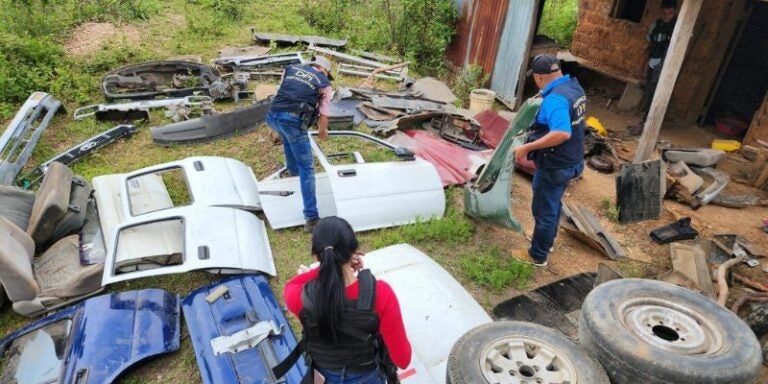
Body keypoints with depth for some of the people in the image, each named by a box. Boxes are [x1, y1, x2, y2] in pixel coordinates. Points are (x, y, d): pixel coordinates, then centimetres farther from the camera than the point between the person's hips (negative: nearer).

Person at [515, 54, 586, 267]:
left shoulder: (555, 99, -28)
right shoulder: (574, 87, 4)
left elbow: (562, 134, -41)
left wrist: (527, 147, -37)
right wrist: (536, 131, 20)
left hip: (554, 166, -10)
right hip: (570, 161, 10)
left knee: (544, 210, 7)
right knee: (553, 205, 26)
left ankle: (538, 256, 24)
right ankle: (547, 242, 45)